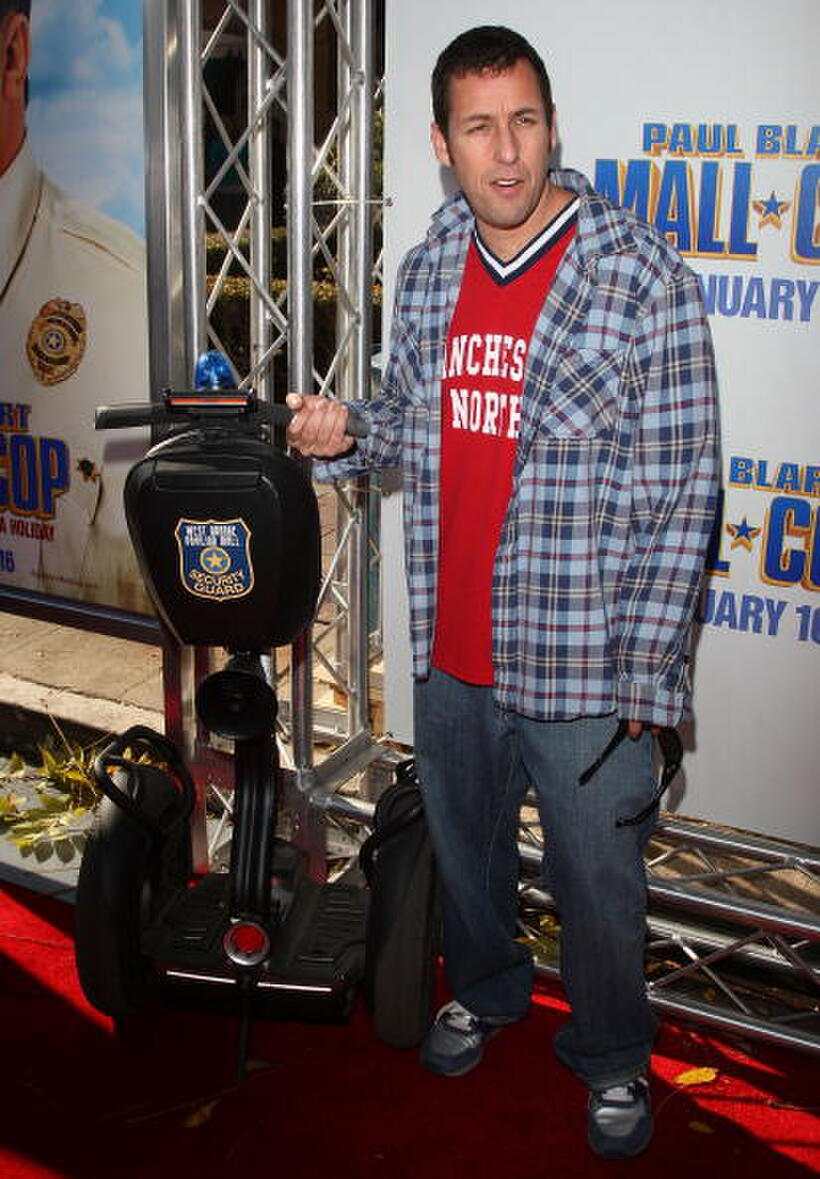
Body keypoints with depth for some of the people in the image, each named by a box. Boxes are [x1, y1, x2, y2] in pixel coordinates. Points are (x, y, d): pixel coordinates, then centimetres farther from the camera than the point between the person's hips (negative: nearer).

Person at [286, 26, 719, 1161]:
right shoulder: (427, 269, 3)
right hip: (449, 651, 5)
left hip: (578, 668, -5)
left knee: (598, 880, 13)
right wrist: (348, 434, -6)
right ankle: (485, 987, 52)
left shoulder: (644, 279, -14)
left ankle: (610, 1056, 40)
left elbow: (678, 500, -13)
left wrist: (647, 680, -14)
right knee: (463, 845, 24)